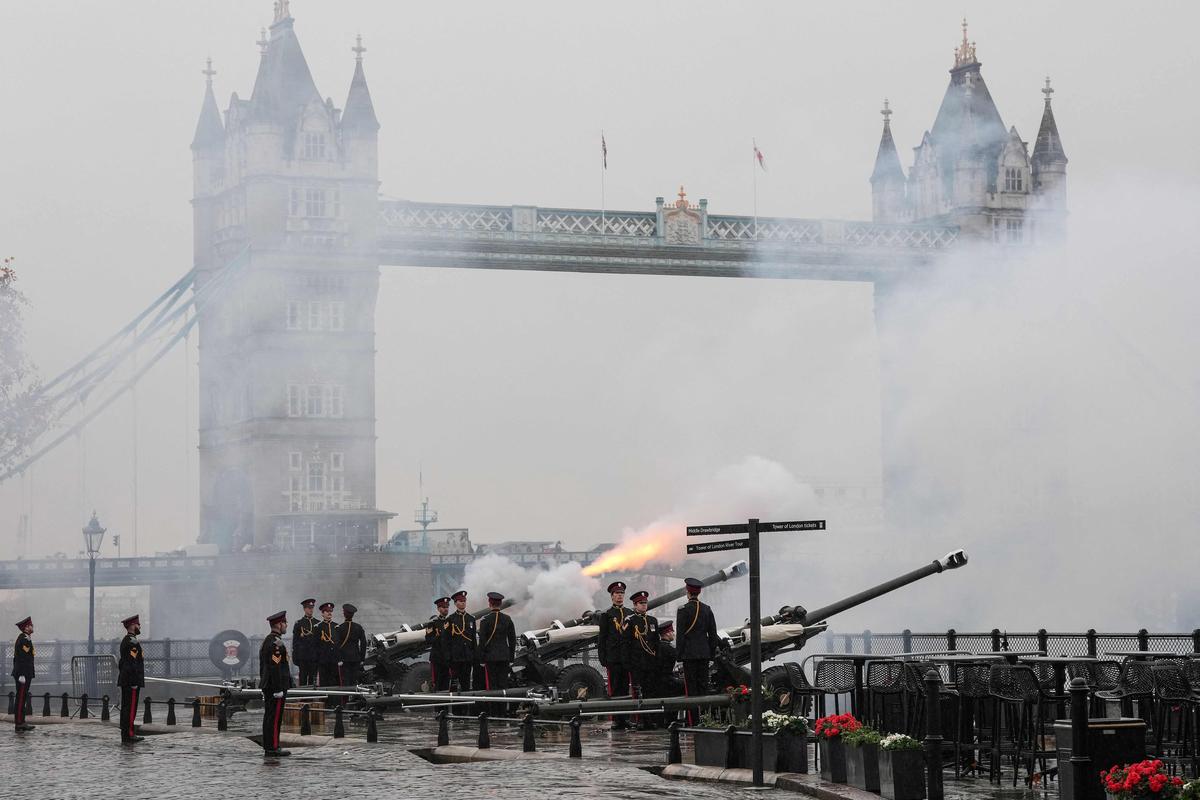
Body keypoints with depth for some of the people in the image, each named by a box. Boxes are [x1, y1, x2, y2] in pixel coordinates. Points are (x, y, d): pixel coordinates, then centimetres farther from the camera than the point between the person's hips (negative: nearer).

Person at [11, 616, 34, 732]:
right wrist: (22, 675, -23)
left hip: (23, 674, 11)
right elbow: (21, 658, -21)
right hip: (23, 673, -11)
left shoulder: (22, 638, 17)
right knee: (21, 698, -8)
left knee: (22, 698, 13)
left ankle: (21, 722, 17)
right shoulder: (24, 640, -14)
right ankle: (19, 724, -7)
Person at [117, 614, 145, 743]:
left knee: (126, 708, 12)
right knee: (131, 708, -9)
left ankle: (127, 736, 16)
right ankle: (128, 736, -9)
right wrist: (134, 682, -21)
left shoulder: (125, 641, 18)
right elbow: (131, 664, -21)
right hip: (132, 681, -11)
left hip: (125, 681, 11)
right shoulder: (132, 642, -15)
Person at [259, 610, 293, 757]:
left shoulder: (267, 641, 15)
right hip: (276, 686, -10)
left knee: (269, 717, 12)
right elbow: (274, 667, -22)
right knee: (275, 718, -8)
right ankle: (272, 748, -7)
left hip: (267, 686, 10)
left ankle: (268, 747, 15)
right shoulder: (276, 643, -17)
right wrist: (278, 689, -21)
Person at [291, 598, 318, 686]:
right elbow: (295, 642, 2)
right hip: (303, 657, -2)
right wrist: (295, 656, -4)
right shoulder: (299, 623, 4)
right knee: (303, 679, -2)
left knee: (313, 679, 2)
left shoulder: (317, 623, 10)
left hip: (315, 656, 2)